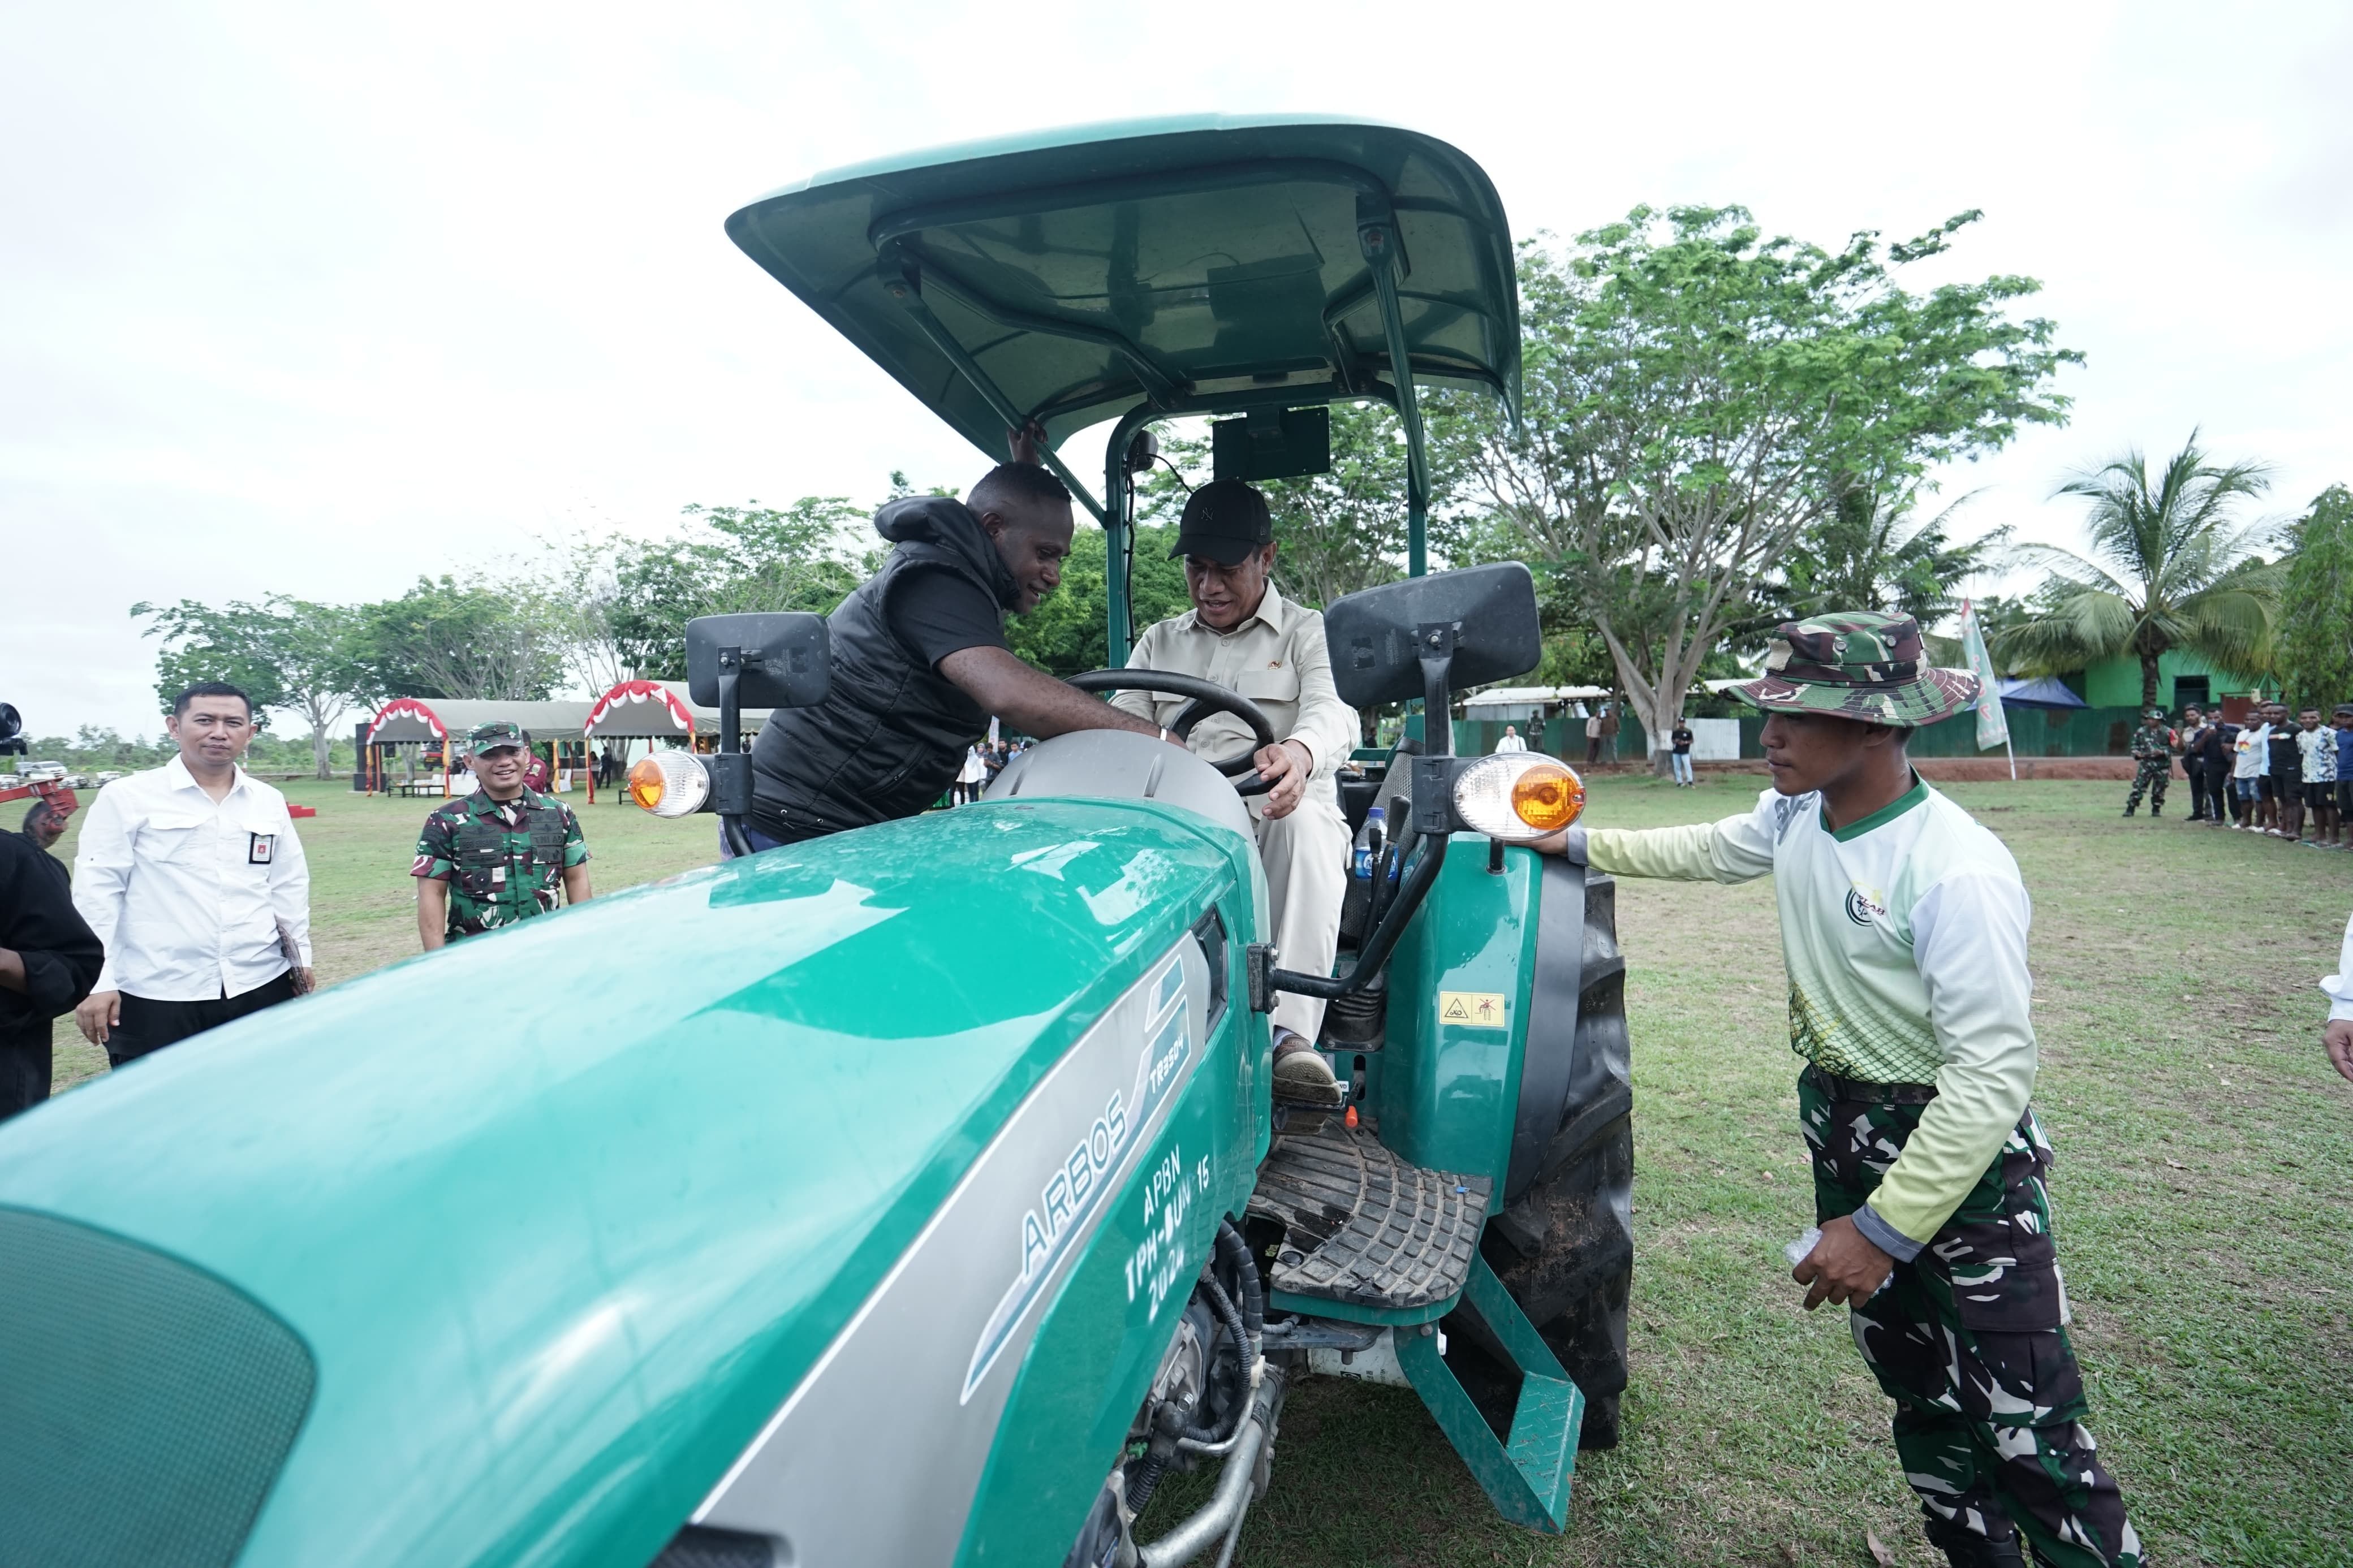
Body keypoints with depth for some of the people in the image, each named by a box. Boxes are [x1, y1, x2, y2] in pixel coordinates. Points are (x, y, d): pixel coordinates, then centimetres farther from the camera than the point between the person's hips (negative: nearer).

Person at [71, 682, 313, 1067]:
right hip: (155, 997, -3)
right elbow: (96, 891, -3)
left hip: (262, 987, 4)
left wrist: (300, 957, 14)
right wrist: (97, 982, -7)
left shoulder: (269, 801, 10)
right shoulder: (127, 797, -1)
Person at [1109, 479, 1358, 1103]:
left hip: (1275, 823, -2)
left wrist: (1298, 752, -37)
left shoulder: (1308, 633, 11)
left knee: (1305, 820, -39)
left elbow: (1332, 710, -10)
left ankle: (1290, 1032, -43)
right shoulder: (1158, 643, 23)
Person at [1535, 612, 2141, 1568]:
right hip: (1842, 1123, 7)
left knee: (2028, 1425, -1)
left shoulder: (1958, 872, -27)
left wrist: (1883, 1231, -24)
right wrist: (1584, 846, 20)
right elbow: (1710, 849, 19)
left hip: (1962, 1150, -7)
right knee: (1919, 1394, 20)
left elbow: (1993, 1075, -26)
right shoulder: (1796, 816, -5)